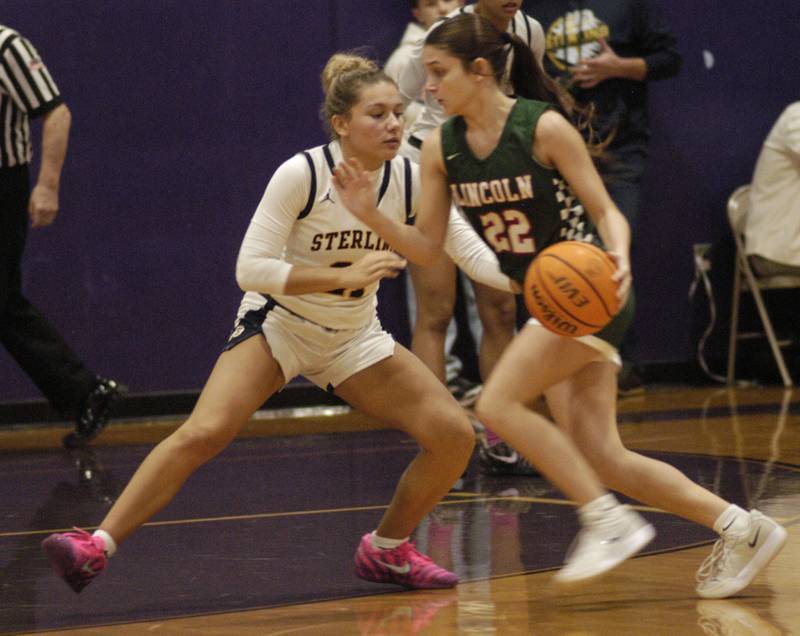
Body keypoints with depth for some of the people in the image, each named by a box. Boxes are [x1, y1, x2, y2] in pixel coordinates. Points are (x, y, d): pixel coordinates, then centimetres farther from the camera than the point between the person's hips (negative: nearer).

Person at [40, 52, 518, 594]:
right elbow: (250, 268, -24)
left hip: (354, 338, 4)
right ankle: (96, 549, -24)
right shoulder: (302, 174, -22)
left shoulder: (410, 181, -11)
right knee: (203, 433, -27)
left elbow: (473, 252, -9)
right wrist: (345, 276, -33)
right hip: (278, 324, -4)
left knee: (454, 435, -10)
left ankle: (387, 549, 12)